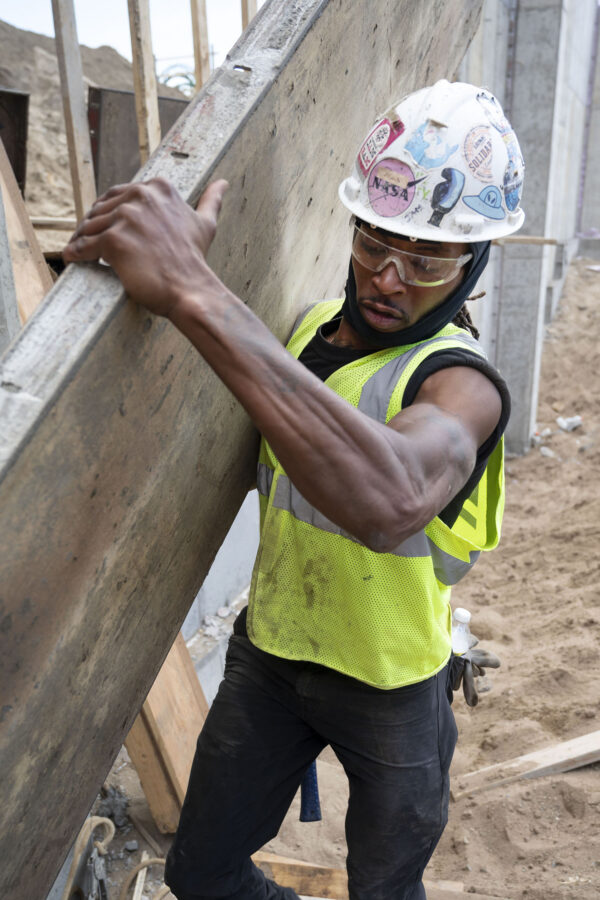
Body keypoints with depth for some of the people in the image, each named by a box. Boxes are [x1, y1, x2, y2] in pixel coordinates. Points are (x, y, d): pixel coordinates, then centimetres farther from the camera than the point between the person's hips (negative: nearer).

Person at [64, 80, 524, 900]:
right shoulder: (312, 324, -4)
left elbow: (390, 500, -52)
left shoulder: (460, 382, -27)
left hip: (390, 685, -5)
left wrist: (198, 295, -54)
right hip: (269, 654, 6)